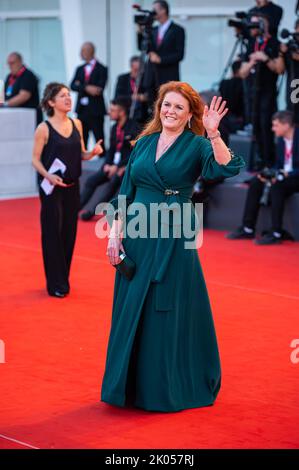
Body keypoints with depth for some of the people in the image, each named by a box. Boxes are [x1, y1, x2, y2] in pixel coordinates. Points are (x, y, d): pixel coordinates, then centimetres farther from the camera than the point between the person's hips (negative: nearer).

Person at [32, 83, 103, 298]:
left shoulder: (76, 124, 5)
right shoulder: (44, 129, -9)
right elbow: (36, 159, -7)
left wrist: (93, 152, -9)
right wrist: (47, 175, -24)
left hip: (72, 186, 5)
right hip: (51, 188, -5)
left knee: (69, 233, 9)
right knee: (53, 233, -1)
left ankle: (64, 279, 21)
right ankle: (55, 284, 7)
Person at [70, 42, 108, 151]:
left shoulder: (101, 69, -2)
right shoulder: (80, 69, 14)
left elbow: (99, 89, -13)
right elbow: (73, 86, 2)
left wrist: (80, 86, -8)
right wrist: (86, 87, -16)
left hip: (96, 110, -5)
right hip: (82, 109, 5)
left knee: (99, 137, -4)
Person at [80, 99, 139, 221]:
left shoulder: (132, 128, -12)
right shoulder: (114, 128, 9)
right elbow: (111, 150, 14)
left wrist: (117, 166, -21)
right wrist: (108, 164, -5)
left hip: (126, 166, -7)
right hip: (114, 164, 7)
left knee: (114, 180, -32)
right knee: (92, 180, -7)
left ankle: (93, 211, -26)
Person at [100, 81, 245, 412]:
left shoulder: (196, 145, -3)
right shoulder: (144, 143, 10)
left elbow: (228, 168, -22)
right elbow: (125, 192, 11)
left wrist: (213, 134, -31)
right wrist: (115, 233, 3)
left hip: (174, 239, -4)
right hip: (136, 235, 5)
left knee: (169, 310, 1)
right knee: (131, 310, 8)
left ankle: (170, 387, 14)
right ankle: (133, 385, 21)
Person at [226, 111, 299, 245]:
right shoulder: (281, 139, 7)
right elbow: (279, 165, 12)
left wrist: (286, 174, -32)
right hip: (283, 176, 8)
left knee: (276, 186, -33)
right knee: (256, 182, -9)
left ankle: (276, 233, -29)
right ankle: (248, 229, -7)